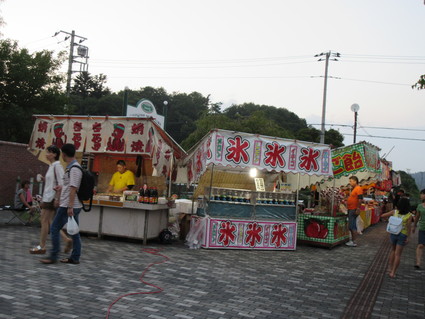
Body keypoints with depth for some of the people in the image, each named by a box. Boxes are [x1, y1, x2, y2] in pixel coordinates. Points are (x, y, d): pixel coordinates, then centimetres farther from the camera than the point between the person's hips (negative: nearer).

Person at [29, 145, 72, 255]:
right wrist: (44, 179, 8)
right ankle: (67, 239, 12)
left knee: (45, 221, -2)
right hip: (48, 196, 10)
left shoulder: (57, 165, -14)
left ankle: (42, 247, 7)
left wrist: (57, 198, -22)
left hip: (51, 197, -10)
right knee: (49, 221, 11)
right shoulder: (51, 166, 16)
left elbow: (61, 183, -20)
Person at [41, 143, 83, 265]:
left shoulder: (74, 168, -16)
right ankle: (75, 257, 14)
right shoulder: (72, 167, 14)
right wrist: (62, 187, 34)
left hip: (68, 206, -10)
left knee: (54, 228, -2)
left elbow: (73, 188, -21)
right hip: (75, 205, 10)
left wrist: (70, 207, -22)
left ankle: (53, 256, 4)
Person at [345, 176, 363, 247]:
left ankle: (353, 242, -6)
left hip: (354, 210, -10)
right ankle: (352, 240, 21)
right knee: (351, 226, 14)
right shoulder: (353, 189, 18)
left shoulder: (358, 188, -13)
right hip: (350, 209, 10)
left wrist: (358, 209, -24)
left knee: (352, 226, -9)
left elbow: (360, 199, -21)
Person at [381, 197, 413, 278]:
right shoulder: (409, 215, -10)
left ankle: (390, 268, 23)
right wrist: (408, 237, -9)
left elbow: (383, 215, 0)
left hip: (393, 233, 3)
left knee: (393, 250, 26)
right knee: (398, 254, 4)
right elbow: (408, 227, -14)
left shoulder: (394, 212, -5)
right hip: (402, 235, -3)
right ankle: (393, 272, 4)